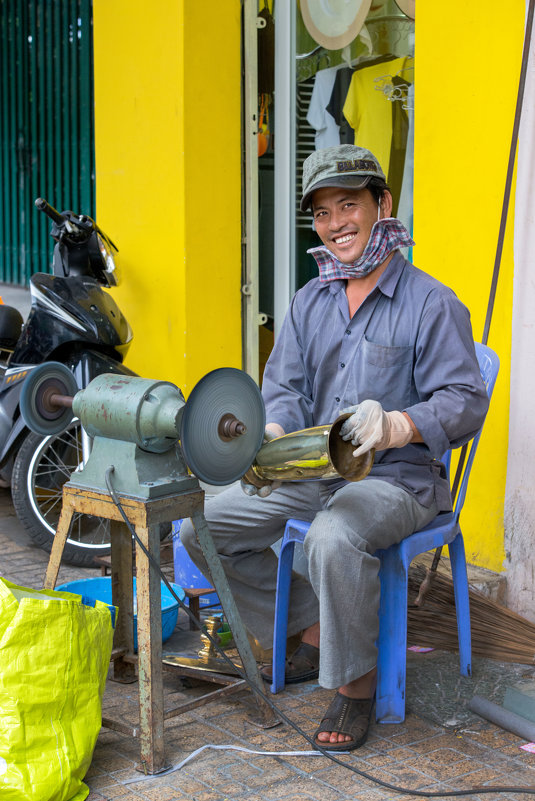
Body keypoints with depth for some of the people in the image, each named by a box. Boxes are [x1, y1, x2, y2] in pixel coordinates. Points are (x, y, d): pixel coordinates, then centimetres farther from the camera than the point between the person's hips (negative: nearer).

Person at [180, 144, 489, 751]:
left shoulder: (431, 302, -7)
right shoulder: (310, 301, 12)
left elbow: (465, 400, -14)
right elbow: (283, 386, 5)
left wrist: (396, 426, -34)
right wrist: (273, 438, -19)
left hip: (398, 478, -7)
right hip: (310, 473, 7)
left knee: (333, 538, -38)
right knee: (202, 528, -3)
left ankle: (355, 682, -13)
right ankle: (314, 633, 12)